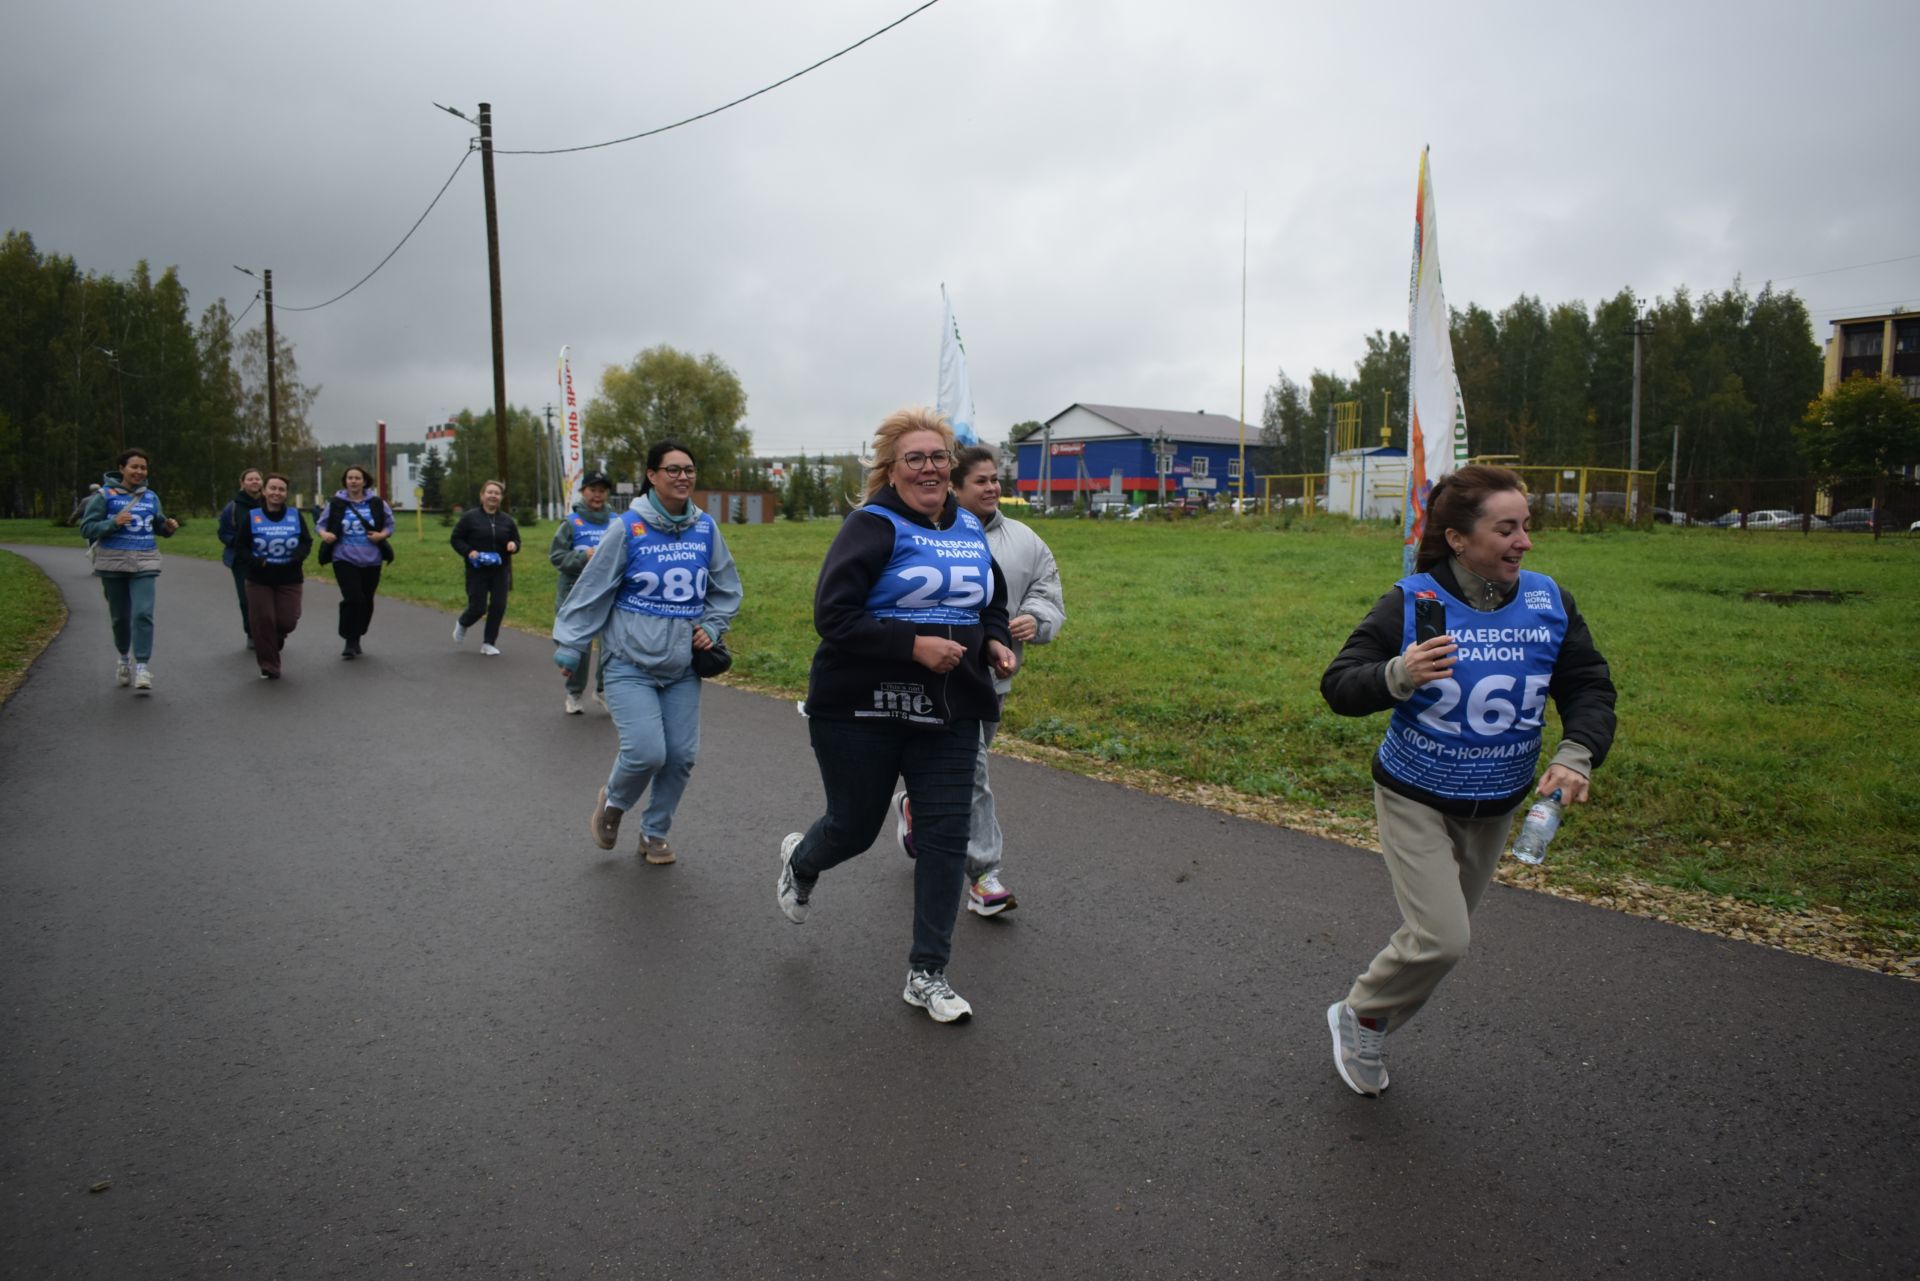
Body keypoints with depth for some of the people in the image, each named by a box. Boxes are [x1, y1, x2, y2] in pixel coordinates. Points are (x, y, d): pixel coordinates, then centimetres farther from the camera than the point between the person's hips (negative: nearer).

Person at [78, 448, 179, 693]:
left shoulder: (151, 497, 8)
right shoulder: (105, 495, -1)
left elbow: (157, 525, 19)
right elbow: (86, 528, -4)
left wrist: (168, 527, -3)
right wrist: (113, 522, -19)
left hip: (145, 564, 1)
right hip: (113, 563, -1)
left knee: (143, 614, -14)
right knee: (120, 616, 12)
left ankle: (142, 667, -14)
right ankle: (124, 659, 34)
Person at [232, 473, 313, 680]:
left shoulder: (296, 515, 2)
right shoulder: (252, 517, -1)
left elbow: (307, 542, 2)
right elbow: (240, 548, 0)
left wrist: (295, 558, -18)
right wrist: (256, 562, -19)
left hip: (289, 579, 1)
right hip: (259, 580, -1)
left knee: (287, 621, -4)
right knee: (264, 621, -2)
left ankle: (277, 637, 34)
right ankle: (269, 666, 12)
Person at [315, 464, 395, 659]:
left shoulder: (376, 503, 0)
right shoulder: (336, 503, -2)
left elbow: (390, 525, 10)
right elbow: (319, 524, 7)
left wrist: (382, 535, -10)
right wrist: (323, 534, -15)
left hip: (371, 561, 2)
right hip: (344, 559, -2)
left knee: (366, 602, 10)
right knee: (353, 598, -16)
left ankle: (356, 639, 29)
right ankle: (349, 641, -3)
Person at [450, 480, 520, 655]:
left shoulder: (507, 520, 7)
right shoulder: (470, 517, -3)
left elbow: (516, 540, 16)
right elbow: (456, 539, 1)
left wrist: (513, 545, -8)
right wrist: (468, 552, -16)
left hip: (500, 571, 3)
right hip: (477, 570, -3)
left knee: (498, 607, -3)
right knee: (478, 607, -4)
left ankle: (489, 642, 12)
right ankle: (462, 624, 32)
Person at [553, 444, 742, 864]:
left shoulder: (705, 527, 1)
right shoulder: (628, 528, -9)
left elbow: (727, 588, 14)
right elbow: (591, 591, -3)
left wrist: (712, 627, 0)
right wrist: (570, 648, 0)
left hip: (682, 667, 4)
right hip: (630, 664, -4)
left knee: (681, 755, 2)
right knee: (646, 752, -14)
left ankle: (654, 833, 25)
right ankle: (613, 801, 19)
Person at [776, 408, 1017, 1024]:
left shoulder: (970, 530, 10)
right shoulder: (873, 526, -10)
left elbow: (993, 605, 23)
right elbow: (832, 615, -18)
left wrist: (996, 644, 1)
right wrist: (915, 645, -23)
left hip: (949, 716, 5)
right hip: (862, 712, -5)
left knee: (946, 838, 1)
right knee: (854, 827, 10)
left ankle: (927, 974, 16)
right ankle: (801, 860, 49)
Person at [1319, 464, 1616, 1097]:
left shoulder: (1548, 601, -6)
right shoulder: (1412, 603, -18)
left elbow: (1590, 687, 0)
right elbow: (1337, 685, -18)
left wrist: (1577, 753, -18)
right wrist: (1397, 677, -39)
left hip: (1495, 806, 5)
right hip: (1415, 799, -5)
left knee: (1440, 936, 17)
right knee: (1440, 939, -14)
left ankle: (1367, 1028, 41)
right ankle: (1358, 1016, 15)